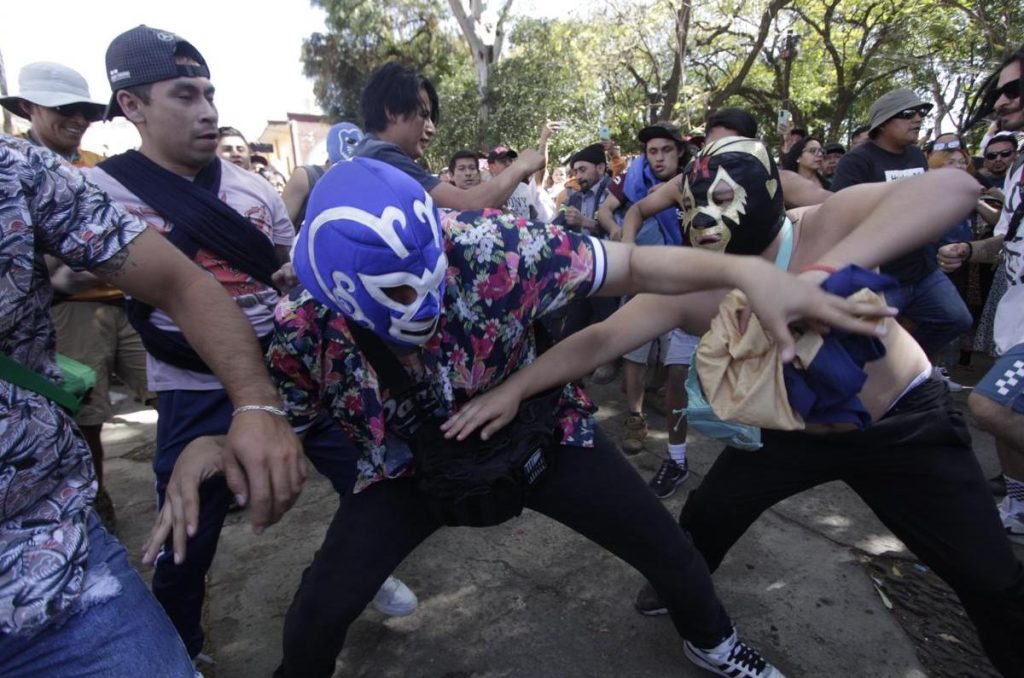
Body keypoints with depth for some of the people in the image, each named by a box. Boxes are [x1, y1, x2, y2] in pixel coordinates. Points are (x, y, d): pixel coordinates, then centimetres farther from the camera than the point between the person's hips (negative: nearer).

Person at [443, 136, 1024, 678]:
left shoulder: (825, 227, -29)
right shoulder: (687, 289, -22)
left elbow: (954, 188, -45)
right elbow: (600, 339, -24)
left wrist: (820, 274, -59)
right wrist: (514, 388, -32)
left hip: (906, 422, -2)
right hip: (792, 431, 2)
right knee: (704, 517, 7)